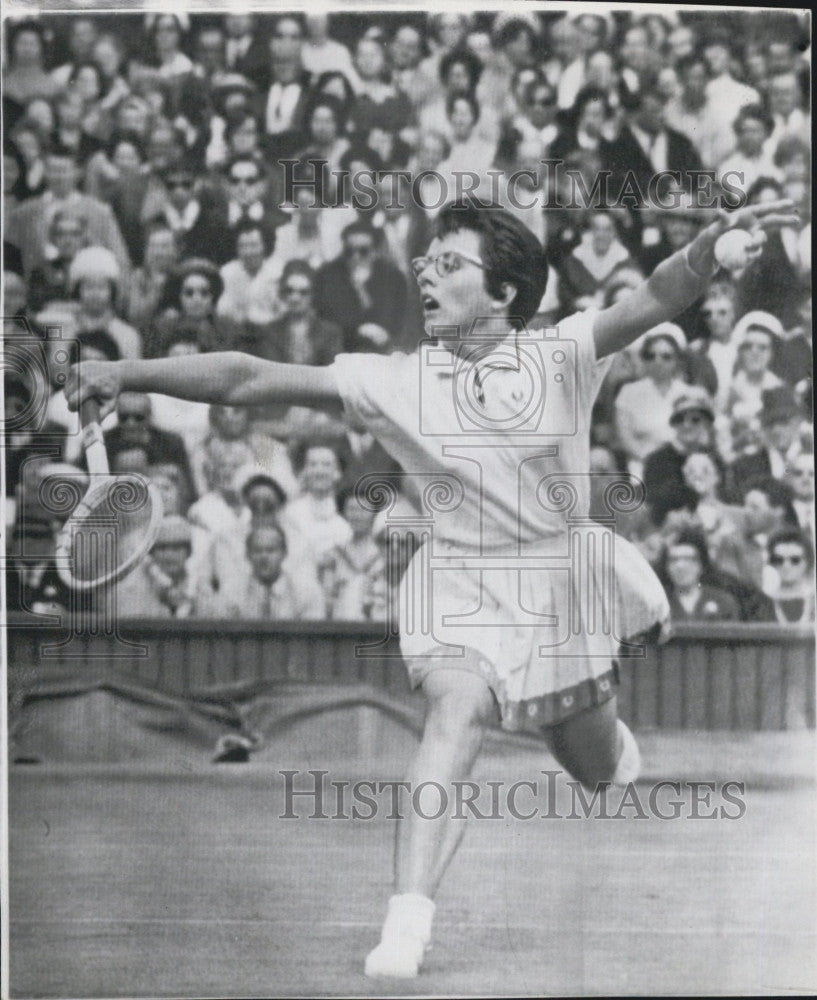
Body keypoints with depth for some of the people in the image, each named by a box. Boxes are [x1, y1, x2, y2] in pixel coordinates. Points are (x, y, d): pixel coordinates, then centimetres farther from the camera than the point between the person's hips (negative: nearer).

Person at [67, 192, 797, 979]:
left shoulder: (562, 356, -13)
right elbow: (249, 381, -11)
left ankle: (606, 733, 55)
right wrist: (131, 374, -17)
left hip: (559, 577, 1)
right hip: (458, 580, -1)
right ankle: (406, 927, -36)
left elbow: (655, 301, -29)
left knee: (596, 770, 14)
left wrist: (709, 243, -50)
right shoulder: (396, 383, -9)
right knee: (453, 710, -29)